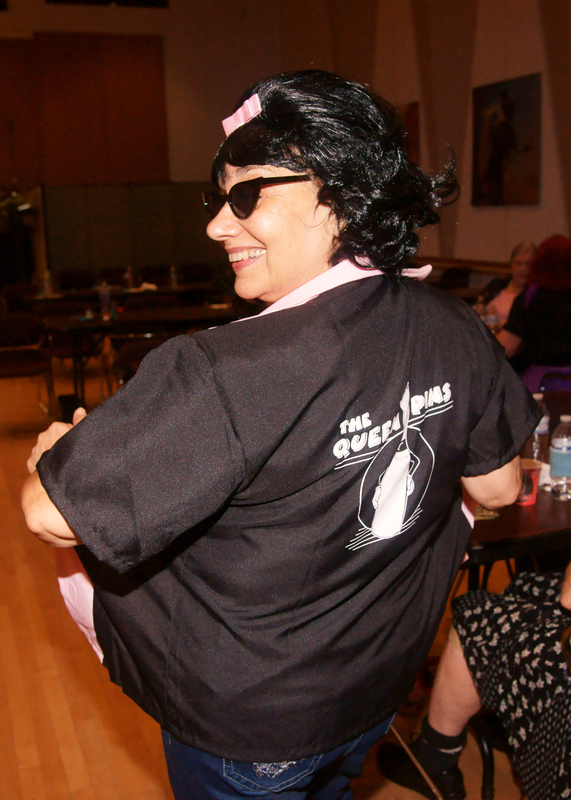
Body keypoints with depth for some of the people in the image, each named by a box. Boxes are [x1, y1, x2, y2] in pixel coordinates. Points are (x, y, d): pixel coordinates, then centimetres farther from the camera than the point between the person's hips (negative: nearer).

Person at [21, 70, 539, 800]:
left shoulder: (226, 377, -36)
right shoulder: (455, 332, -14)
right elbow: (498, 487, 1)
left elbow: (53, 515, -27)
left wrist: (49, 453, -5)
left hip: (247, 726, -5)